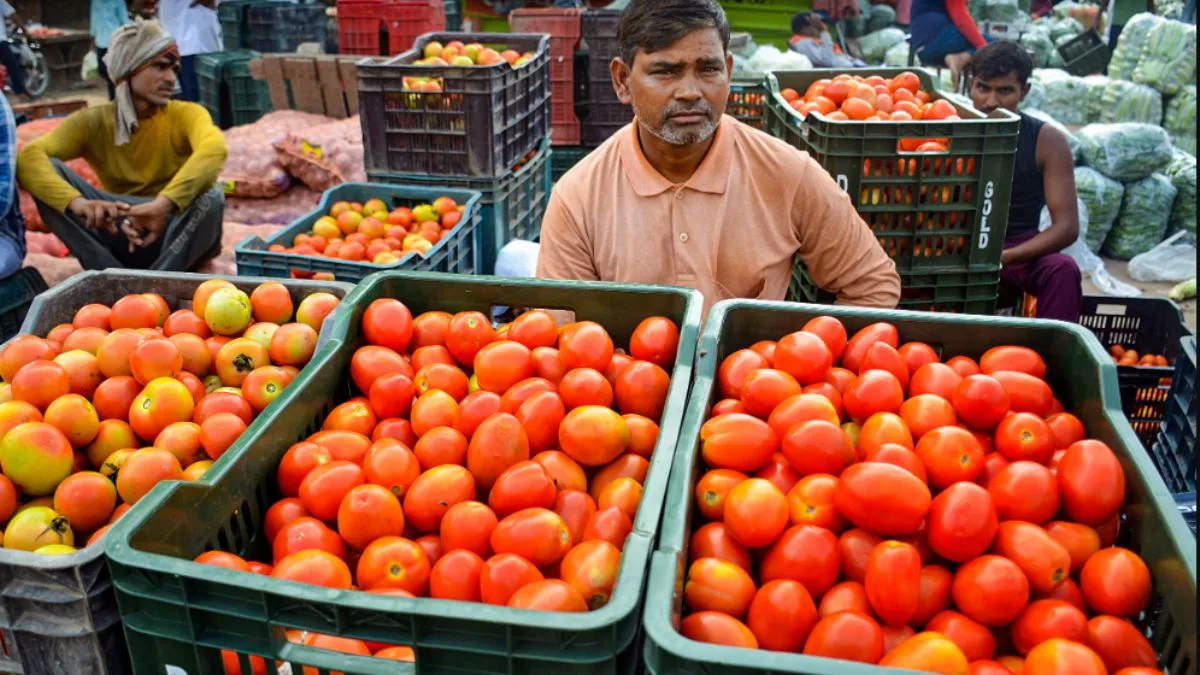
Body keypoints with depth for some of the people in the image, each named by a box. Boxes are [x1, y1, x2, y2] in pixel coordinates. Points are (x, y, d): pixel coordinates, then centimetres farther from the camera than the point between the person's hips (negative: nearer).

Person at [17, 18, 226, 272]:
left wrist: (164, 203, -50)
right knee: (47, 171, -17)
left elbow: (215, 148, -33)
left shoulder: (185, 115, -8)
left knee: (211, 198, -33)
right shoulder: (93, 122, -2)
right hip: (118, 235, 2)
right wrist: (75, 201, -41)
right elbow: (28, 157, -19)